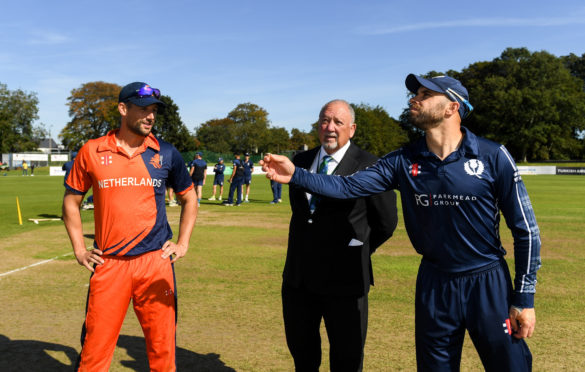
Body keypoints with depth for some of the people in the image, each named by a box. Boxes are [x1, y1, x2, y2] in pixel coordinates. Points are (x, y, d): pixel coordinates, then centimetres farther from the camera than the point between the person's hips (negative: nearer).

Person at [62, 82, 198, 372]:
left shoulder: (166, 153, 4)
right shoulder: (92, 151, 2)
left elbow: (188, 198, 15)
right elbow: (71, 200, 12)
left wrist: (183, 243, 6)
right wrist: (79, 249, 5)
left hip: (156, 262, 1)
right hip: (107, 264, 0)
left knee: (162, 347, 6)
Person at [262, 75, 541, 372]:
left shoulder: (493, 156, -10)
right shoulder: (404, 161, -1)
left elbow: (525, 229, -6)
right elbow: (349, 186, -6)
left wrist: (525, 298, -7)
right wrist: (296, 175, -18)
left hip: (488, 284, -2)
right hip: (433, 285, 3)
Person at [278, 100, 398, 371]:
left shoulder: (368, 166, -10)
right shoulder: (301, 161, 7)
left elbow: (386, 221, -2)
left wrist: (358, 252, 3)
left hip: (343, 278, -5)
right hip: (298, 276, 5)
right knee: (301, 349, 22)